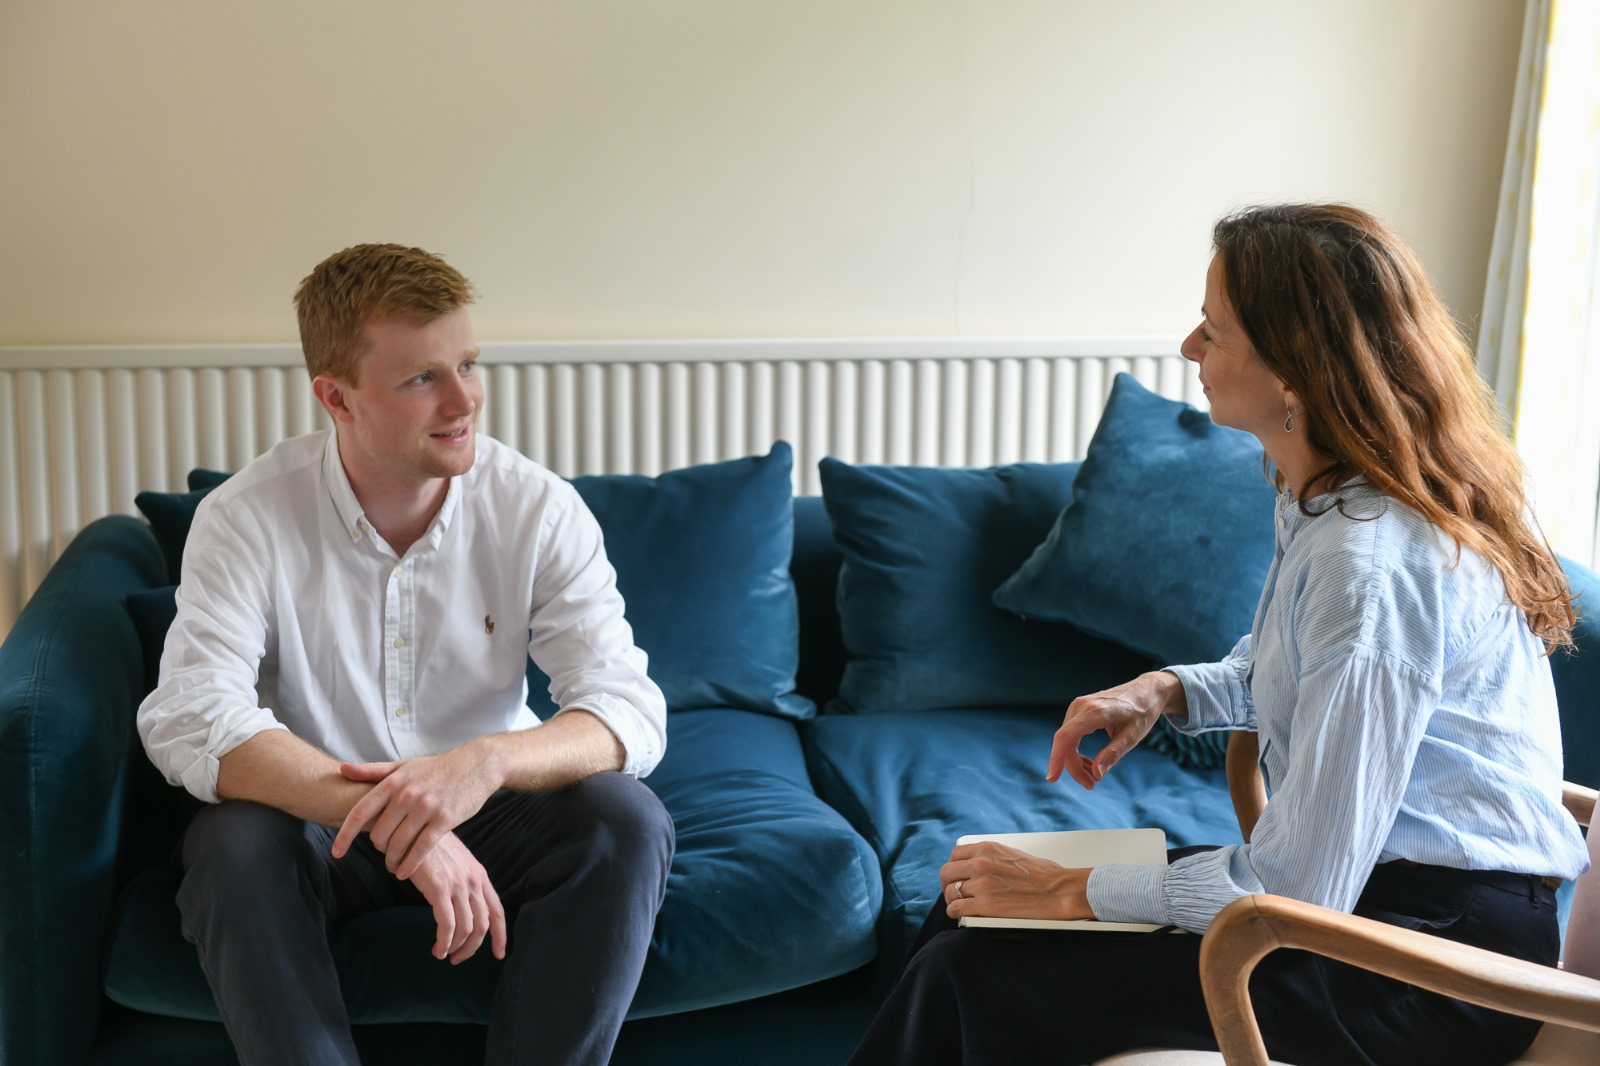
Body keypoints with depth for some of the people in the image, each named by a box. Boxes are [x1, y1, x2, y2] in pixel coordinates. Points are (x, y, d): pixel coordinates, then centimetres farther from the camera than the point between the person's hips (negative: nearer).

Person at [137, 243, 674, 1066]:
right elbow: (188, 720, -27)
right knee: (232, 845, -32)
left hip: (484, 810, 1)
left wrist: (486, 761, -41)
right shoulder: (247, 518, -14)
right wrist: (392, 822, -40)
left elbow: (630, 708, -19)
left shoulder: (539, 510, -11)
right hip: (316, 815, -1)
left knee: (625, 820, -27)